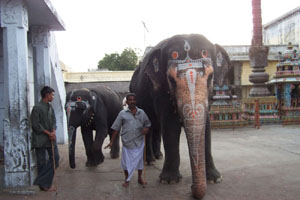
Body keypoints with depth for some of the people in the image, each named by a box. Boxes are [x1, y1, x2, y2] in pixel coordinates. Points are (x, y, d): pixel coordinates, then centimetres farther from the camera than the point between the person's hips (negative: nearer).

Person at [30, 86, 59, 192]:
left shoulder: (50, 107, 12)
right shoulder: (37, 108, -12)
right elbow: (36, 125, -15)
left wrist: (53, 132, -6)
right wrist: (48, 133, -12)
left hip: (51, 138, 7)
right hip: (40, 139, -7)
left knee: (55, 157, 5)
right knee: (42, 162, 2)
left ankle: (46, 182, 16)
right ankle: (42, 183, 14)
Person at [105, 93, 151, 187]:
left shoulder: (141, 112, 5)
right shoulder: (122, 113, 0)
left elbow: (148, 123, 15)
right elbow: (116, 128, 1)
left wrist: (146, 129, -9)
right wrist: (111, 141, 0)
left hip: (139, 141, 2)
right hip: (127, 142, -1)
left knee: (139, 159, 12)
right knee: (126, 161, 6)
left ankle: (140, 178, 30)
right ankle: (127, 180, 24)